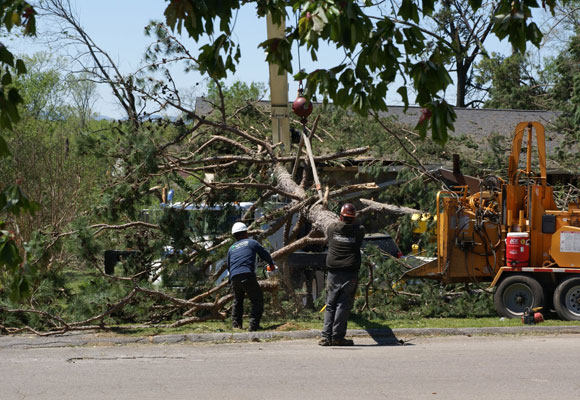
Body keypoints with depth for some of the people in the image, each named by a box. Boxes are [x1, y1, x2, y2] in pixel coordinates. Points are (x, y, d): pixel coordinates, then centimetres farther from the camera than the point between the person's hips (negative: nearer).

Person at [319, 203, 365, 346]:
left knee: (330, 305, 8)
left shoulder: (332, 228, 3)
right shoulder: (359, 230, -2)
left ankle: (326, 336, 1)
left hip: (333, 272, 2)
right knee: (343, 305, -1)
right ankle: (337, 336, -5)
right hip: (350, 273, -2)